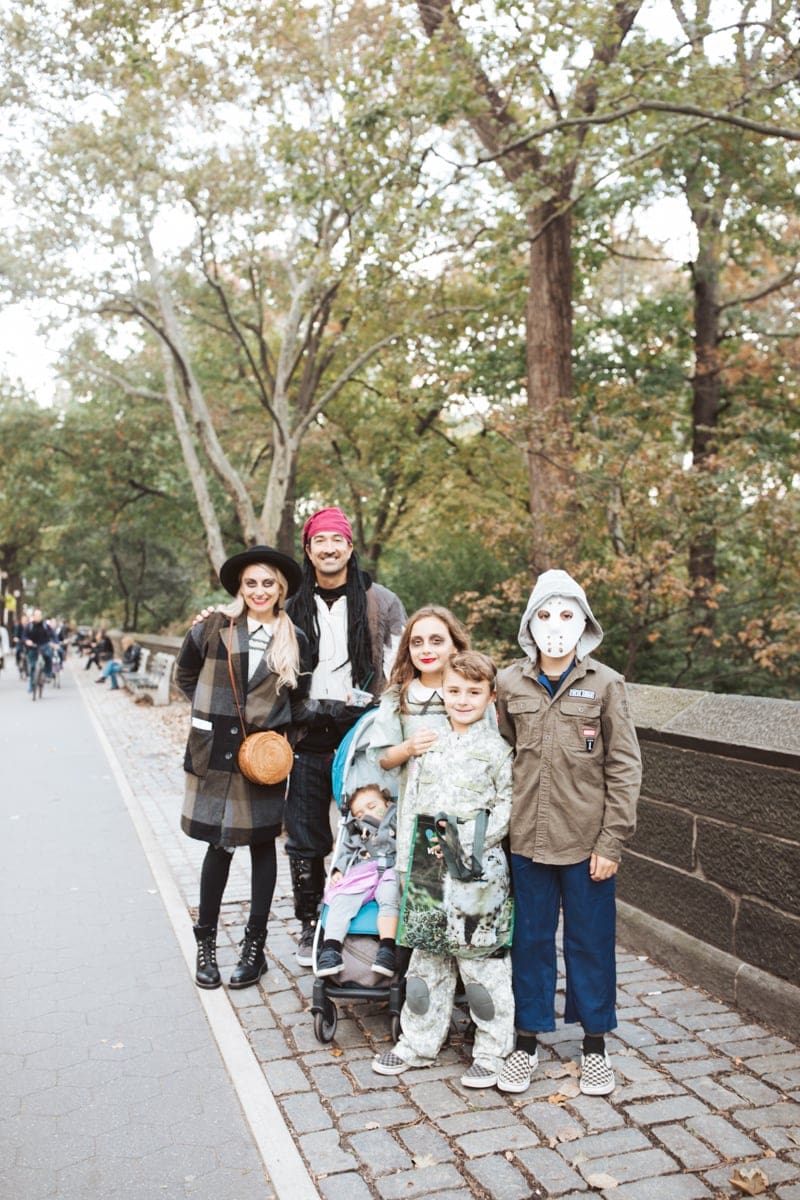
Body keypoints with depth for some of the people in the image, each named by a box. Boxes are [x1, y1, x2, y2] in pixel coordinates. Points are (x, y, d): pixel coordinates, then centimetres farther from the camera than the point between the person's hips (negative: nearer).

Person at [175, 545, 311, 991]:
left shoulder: (295, 640, 2)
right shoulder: (212, 629, -3)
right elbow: (186, 677, 11)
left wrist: (275, 729, 0)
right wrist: (218, 710, 6)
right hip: (216, 753, -1)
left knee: (262, 845, 8)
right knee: (220, 845, 3)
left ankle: (256, 945, 21)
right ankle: (206, 943, 20)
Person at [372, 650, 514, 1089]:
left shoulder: (496, 749, -4)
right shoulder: (431, 747, 11)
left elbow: (509, 803, -9)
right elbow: (414, 797, 16)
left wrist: (477, 841, -17)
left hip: (479, 870, -5)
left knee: (482, 958, 2)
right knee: (428, 955, 14)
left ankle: (491, 1050, 18)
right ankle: (418, 1043, 28)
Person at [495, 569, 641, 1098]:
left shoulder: (605, 685, -6)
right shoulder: (510, 684, 0)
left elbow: (624, 768, -6)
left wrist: (611, 842, -10)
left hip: (586, 840, -2)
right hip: (527, 837, 2)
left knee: (591, 941, 11)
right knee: (530, 940, 13)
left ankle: (595, 1045, 29)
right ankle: (527, 1041, 29)